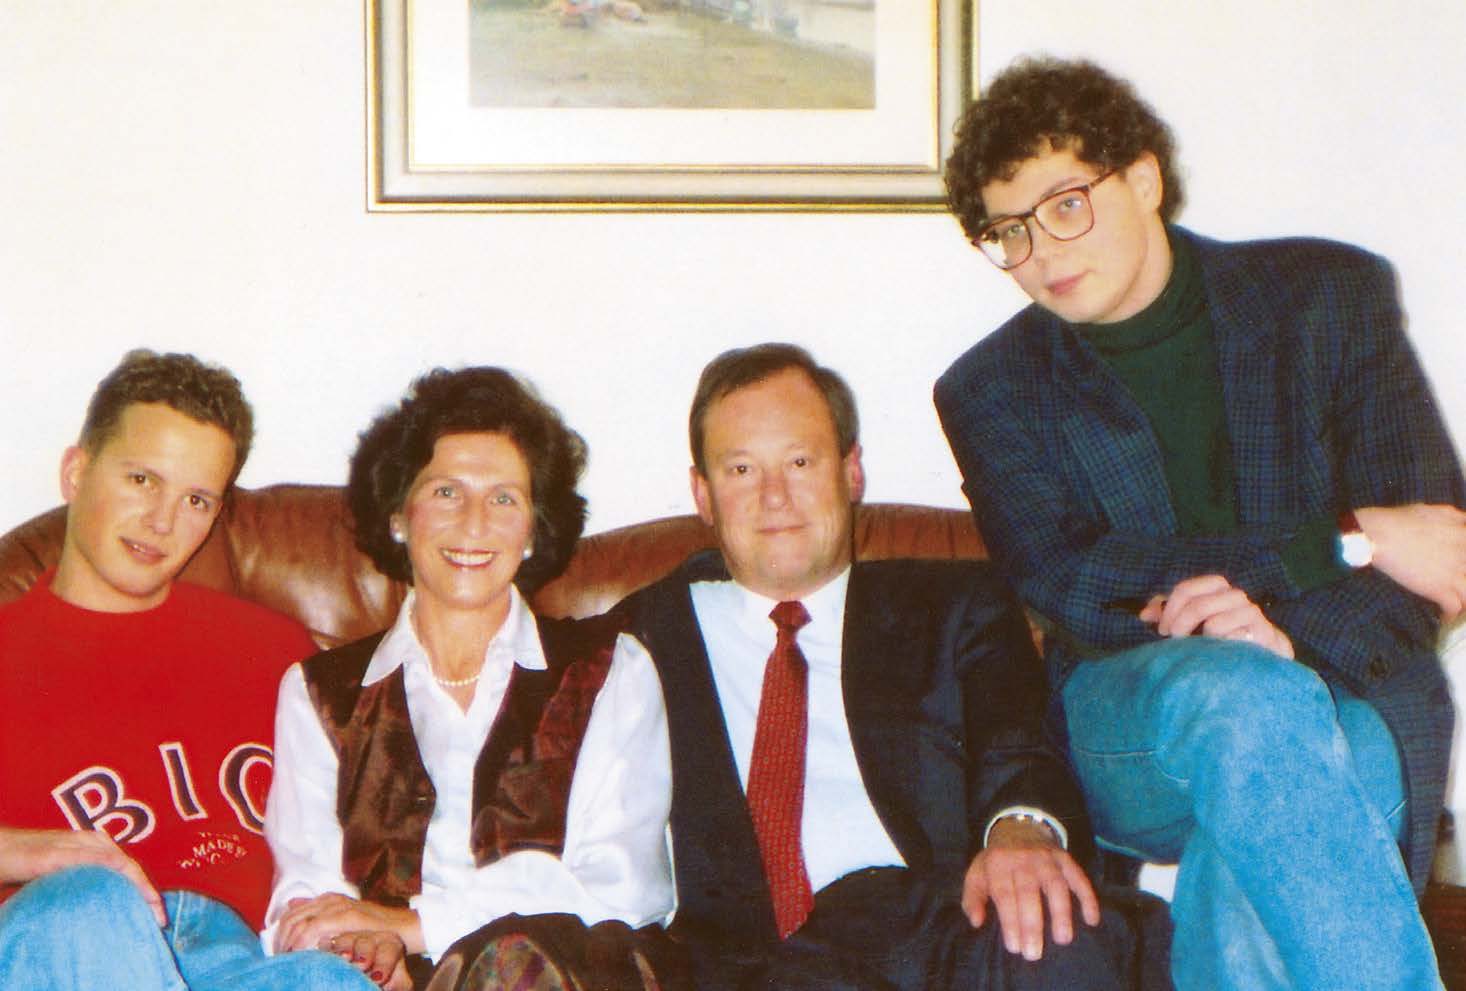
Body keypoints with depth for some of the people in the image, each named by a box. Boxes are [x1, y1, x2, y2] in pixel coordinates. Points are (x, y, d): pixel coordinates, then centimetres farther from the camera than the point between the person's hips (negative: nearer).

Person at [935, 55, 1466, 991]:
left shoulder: (1328, 297, 9)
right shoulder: (991, 390, 9)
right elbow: (1069, 584, -7)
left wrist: (1291, 631, -20)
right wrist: (1348, 540, -12)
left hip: (1343, 694, 0)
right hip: (1129, 722, 0)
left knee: (1250, 869, -35)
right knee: (1244, 696, -36)